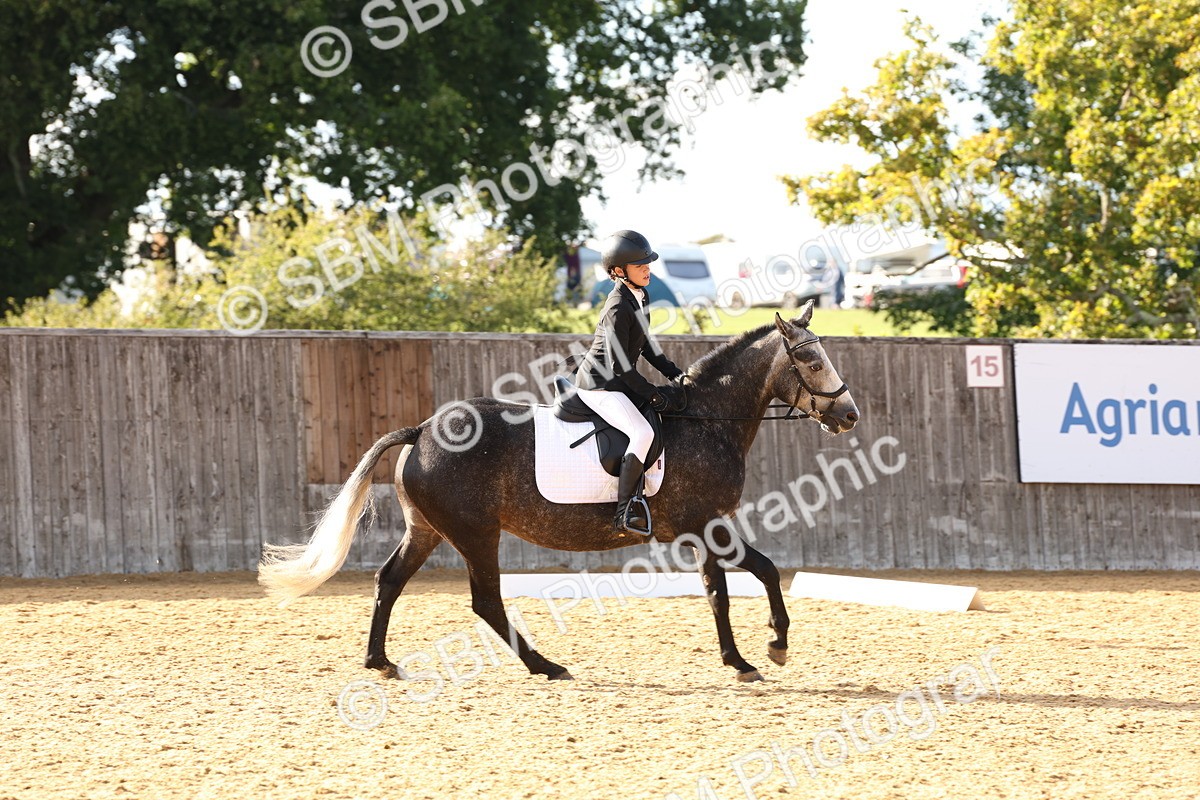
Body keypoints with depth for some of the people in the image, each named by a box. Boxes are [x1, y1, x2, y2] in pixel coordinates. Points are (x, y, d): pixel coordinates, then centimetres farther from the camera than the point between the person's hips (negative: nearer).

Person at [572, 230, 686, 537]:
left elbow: (645, 345, 20)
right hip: (599, 385, -11)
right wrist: (654, 394, -18)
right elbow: (619, 366, -23)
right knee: (642, 433, -28)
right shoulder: (619, 308, -23)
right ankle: (624, 513, -26)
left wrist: (674, 373, 11)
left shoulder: (640, 297, 7)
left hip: (618, 382, 11)